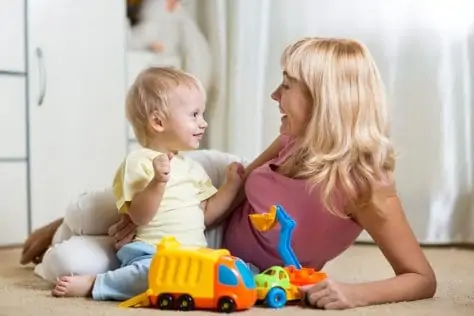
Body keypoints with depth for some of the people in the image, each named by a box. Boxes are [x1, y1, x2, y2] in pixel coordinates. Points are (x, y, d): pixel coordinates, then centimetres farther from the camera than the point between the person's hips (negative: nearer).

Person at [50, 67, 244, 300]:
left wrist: (232, 184, 14)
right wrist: (158, 182, -25)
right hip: (152, 254, -7)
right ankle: (92, 283, -21)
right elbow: (139, 217, -12)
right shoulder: (139, 161, -3)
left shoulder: (192, 168, 22)